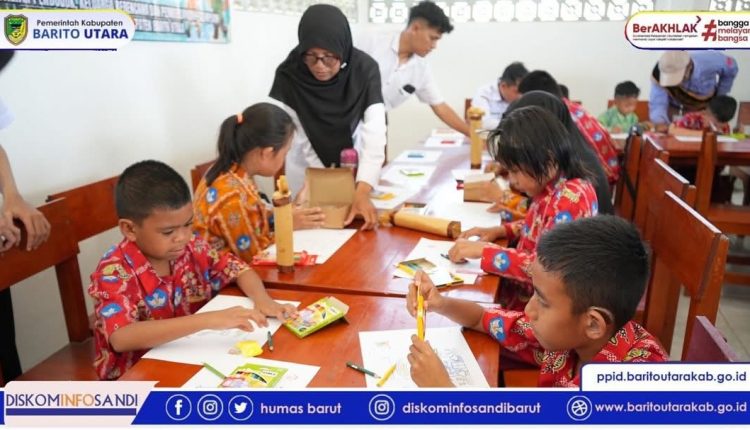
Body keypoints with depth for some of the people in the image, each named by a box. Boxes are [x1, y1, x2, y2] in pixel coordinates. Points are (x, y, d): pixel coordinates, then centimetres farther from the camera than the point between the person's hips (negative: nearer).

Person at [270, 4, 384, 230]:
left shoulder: (365, 69, -26)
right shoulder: (288, 74, -25)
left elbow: (373, 132, -33)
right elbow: (293, 135, -21)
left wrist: (363, 190, -44)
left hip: (352, 163, 1)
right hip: (306, 166, 0)